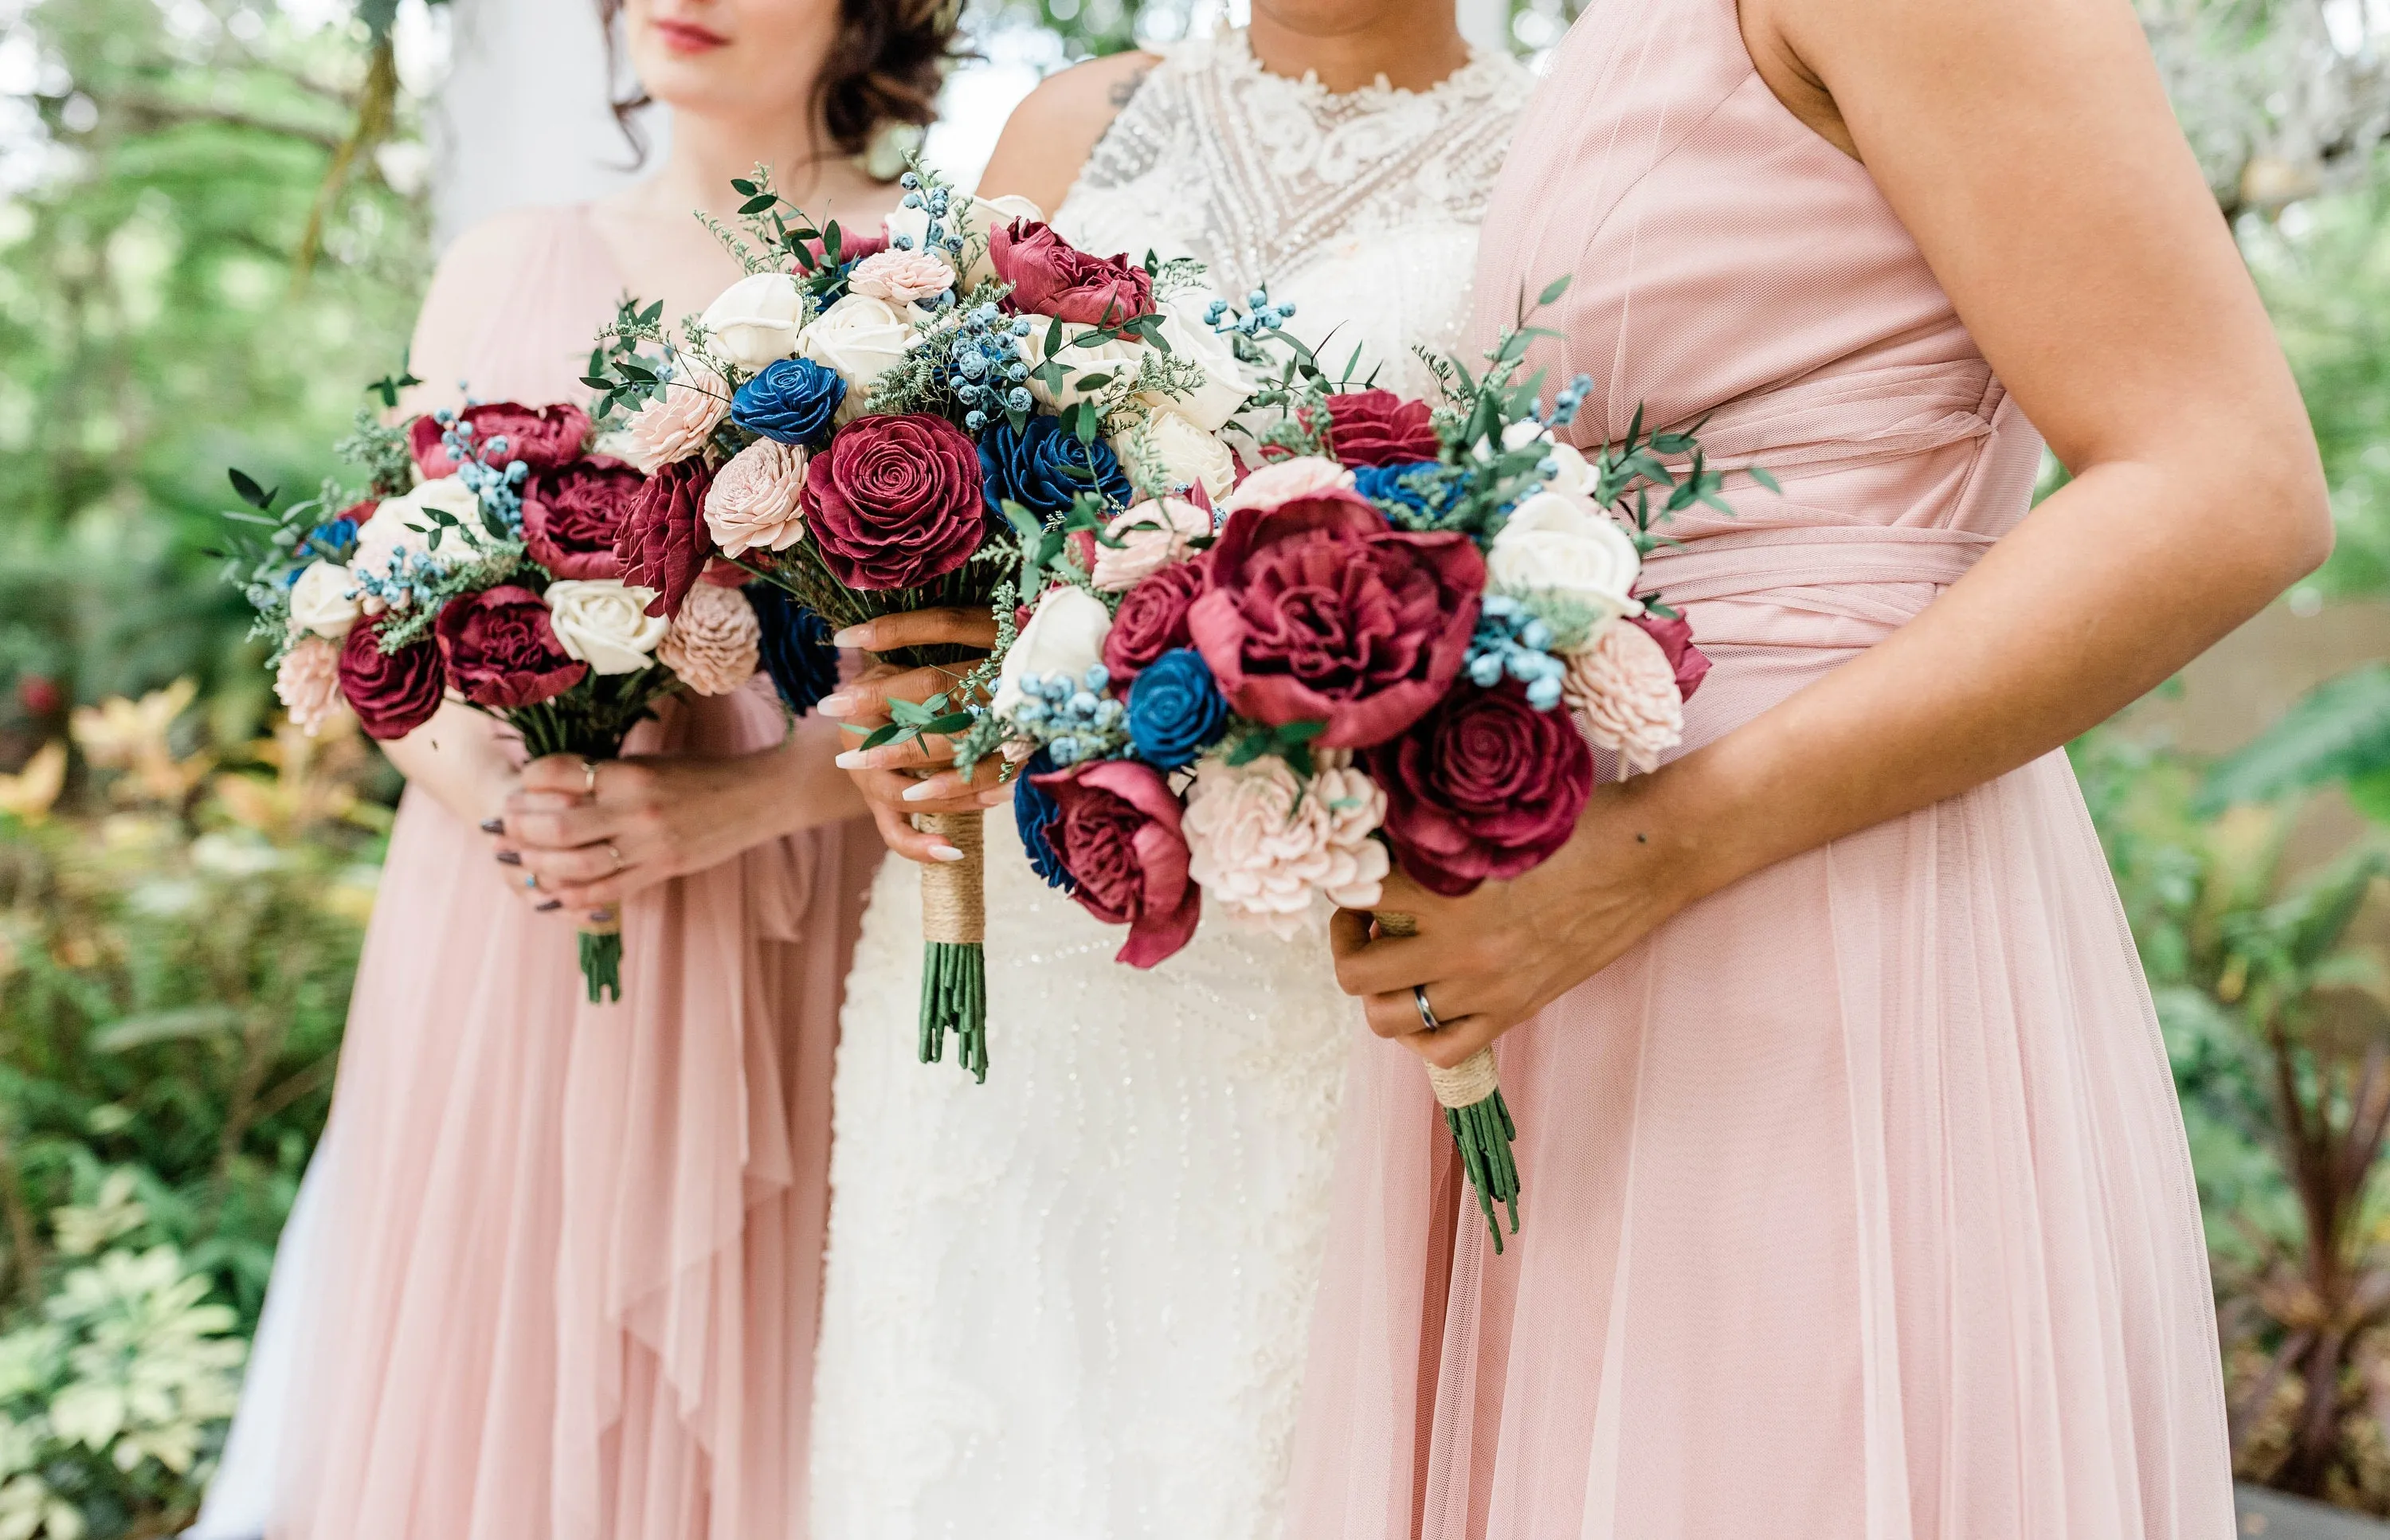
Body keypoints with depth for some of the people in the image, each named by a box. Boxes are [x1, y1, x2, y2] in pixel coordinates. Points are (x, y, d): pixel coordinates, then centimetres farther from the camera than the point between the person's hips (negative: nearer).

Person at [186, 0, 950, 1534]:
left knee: (737, 1402, 5)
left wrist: (734, 804, -20)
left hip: (781, 943, -3)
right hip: (496, 937, 3)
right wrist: (479, 778, -10)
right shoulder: (502, 269, 11)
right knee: (487, 1384, 10)